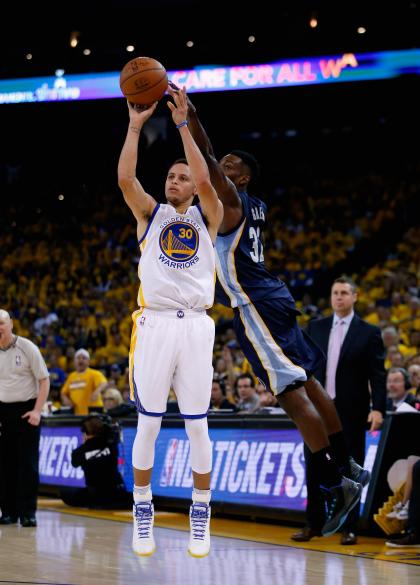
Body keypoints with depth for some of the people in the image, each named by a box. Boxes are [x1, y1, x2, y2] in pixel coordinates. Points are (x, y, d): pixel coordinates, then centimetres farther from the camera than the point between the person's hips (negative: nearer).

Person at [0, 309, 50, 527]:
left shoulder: (27, 347, -7)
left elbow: (44, 380, -5)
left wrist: (37, 410, -13)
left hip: (26, 410, -4)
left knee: (28, 463, -5)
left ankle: (28, 513, -1)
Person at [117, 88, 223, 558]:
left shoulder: (208, 216, 11)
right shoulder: (150, 213, 13)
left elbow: (204, 178, -9)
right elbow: (125, 177, -6)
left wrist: (182, 124, -9)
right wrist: (136, 125, -6)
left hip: (196, 325, 0)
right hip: (154, 324, 0)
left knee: (196, 424, 2)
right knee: (149, 423, 1)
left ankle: (201, 512, 12)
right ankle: (142, 510, 12)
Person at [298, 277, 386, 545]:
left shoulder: (369, 332, -1)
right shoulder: (315, 327, 9)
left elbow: (378, 375, -6)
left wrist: (378, 408, -15)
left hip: (350, 412, -3)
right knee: (314, 468, 6)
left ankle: (349, 528, 9)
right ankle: (314, 523, 17)